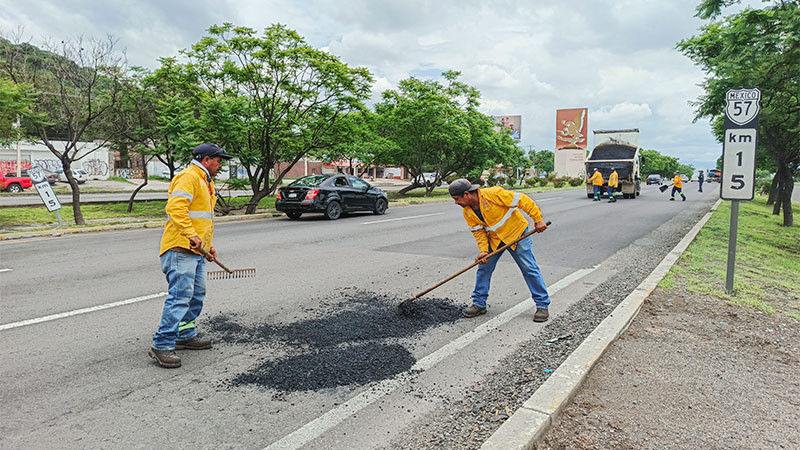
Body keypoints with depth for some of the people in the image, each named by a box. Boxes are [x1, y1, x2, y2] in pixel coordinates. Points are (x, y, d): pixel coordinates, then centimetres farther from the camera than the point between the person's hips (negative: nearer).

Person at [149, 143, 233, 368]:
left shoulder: (206, 182, 24)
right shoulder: (189, 177, -10)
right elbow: (175, 207, -25)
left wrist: (208, 245, 24)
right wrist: (191, 234, -29)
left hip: (196, 251, 10)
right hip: (180, 249, -10)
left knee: (197, 294, 15)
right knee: (180, 296, -13)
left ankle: (186, 336, 28)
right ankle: (162, 346, -7)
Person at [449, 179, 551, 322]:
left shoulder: (493, 194, -29)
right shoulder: (467, 213, -8)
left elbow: (523, 200, -25)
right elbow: (478, 231, -2)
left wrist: (538, 220, -23)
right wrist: (483, 250, -17)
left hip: (516, 233, -6)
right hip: (494, 239, 6)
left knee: (529, 268, -4)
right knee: (484, 268, 4)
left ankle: (542, 305, 7)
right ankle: (479, 304, 17)